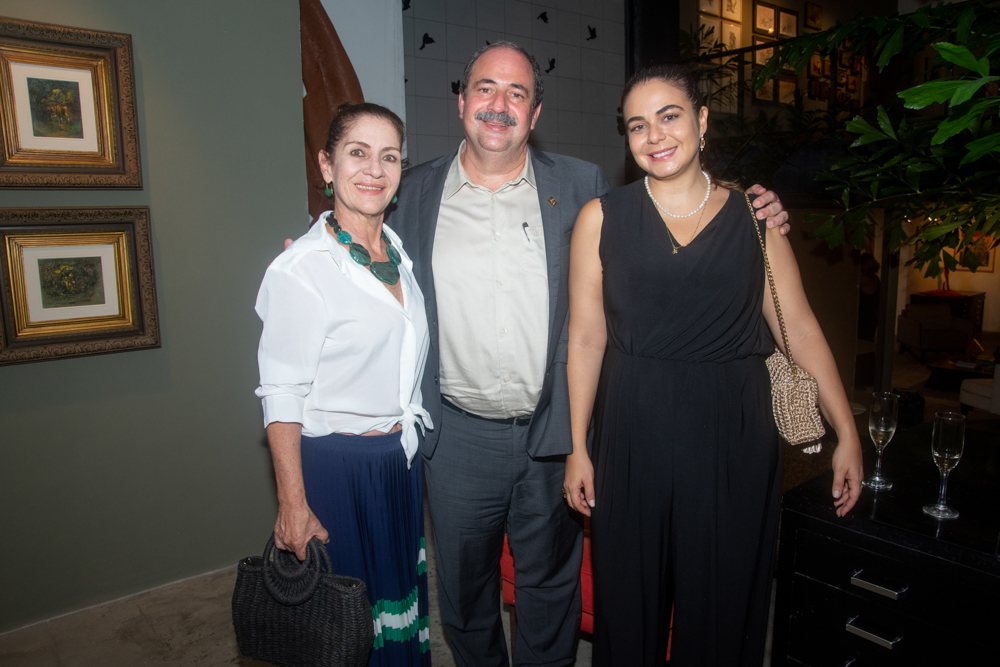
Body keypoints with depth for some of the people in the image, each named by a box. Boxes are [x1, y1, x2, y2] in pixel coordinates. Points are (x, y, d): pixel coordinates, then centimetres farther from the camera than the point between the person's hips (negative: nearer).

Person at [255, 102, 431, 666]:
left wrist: (410, 439, 13)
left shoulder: (400, 254, 5)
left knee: (400, 598, 21)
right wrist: (293, 505, -17)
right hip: (337, 466, -6)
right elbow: (282, 396, -16)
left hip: (401, 459, 7)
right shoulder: (301, 269, -17)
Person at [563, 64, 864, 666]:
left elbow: (800, 327, 4)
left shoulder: (754, 216, 5)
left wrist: (848, 434, 0)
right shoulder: (602, 218, 1)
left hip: (734, 432, 1)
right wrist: (578, 447, 0)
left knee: (724, 600, 13)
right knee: (630, 600, 12)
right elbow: (586, 338, 1)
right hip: (634, 431, 0)